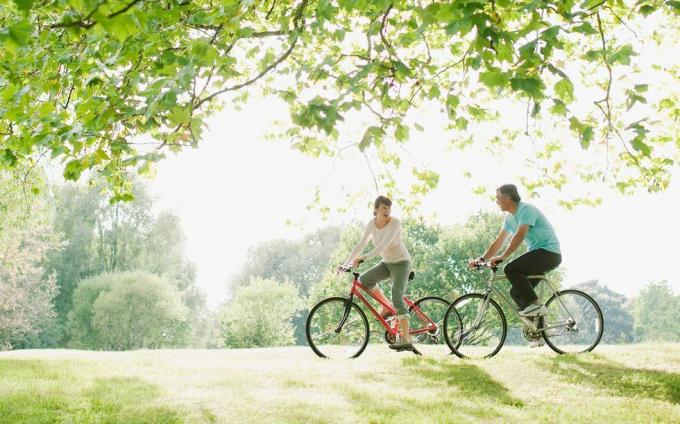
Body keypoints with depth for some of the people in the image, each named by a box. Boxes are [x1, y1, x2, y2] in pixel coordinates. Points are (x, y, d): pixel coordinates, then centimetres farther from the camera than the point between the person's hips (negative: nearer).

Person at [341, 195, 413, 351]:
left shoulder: (395, 222, -21)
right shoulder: (372, 223, -3)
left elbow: (384, 245, -32)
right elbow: (361, 245, -3)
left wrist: (363, 258, -40)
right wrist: (345, 264, -9)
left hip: (401, 262, -6)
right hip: (386, 262, 6)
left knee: (397, 298, -17)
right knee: (363, 279, -14)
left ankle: (406, 340, -17)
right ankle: (387, 306, 5)